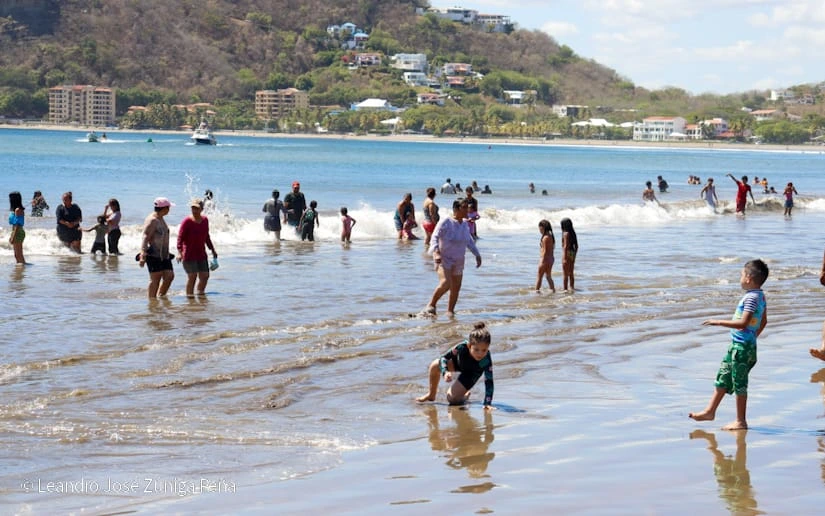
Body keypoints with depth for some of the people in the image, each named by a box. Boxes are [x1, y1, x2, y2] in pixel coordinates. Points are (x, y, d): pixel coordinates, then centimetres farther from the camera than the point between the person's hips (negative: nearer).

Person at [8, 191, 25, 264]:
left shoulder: (18, 210, -15)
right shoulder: (15, 210, 13)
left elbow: (17, 225, -19)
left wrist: (13, 237, -20)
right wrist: (11, 236, 21)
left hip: (18, 233, -10)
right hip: (15, 233, 10)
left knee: (19, 254, -7)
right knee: (17, 255, 12)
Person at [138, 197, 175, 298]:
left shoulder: (161, 219, 16)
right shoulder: (152, 220, -14)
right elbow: (145, 238, -21)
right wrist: (143, 254, -30)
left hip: (164, 255, 9)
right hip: (153, 255, -9)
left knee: (170, 276, 3)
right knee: (155, 279, -7)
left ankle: (161, 296, 15)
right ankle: (152, 300, -2)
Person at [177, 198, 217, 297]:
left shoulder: (205, 220, 8)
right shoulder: (186, 221, -10)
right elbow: (180, 238, -14)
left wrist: (212, 250, 24)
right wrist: (179, 252, -25)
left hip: (201, 254, 6)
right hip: (189, 254, -6)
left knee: (205, 275, 4)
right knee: (192, 276, -13)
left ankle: (200, 293, 22)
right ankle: (189, 295, -5)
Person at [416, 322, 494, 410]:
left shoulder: (486, 361, -43)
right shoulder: (462, 347, -39)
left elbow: (489, 382, -39)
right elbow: (443, 358, -24)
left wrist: (487, 403, -47)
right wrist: (445, 372, -43)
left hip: (471, 373, -3)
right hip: (459, 362, 3)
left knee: (452, 398, -15)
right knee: (434, 365, -15)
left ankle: (466, 395, 23)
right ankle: (431, 395, 12)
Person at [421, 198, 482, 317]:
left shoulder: (464, 224, 9)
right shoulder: (445, 222, -13)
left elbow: (470, 241, 23)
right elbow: (435, 237, -18)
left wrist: (477, 255, 21)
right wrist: (436, 252, -33)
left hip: (458, 261, 7)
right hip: (444, 259, -7)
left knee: (456, 288, 6)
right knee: (445, 283, -25)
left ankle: (450, 311, 22)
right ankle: (431, 306, -8)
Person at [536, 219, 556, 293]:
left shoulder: (545, 238, -18)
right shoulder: (551, 236, 9)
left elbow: (545, 251, -19)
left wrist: (542, 262, -17)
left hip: (545, 259, -8)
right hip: (551, 258, 8)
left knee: (539, 277, 3)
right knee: (549, 277, 15)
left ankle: (537, 290, 7)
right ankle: (553, 290, 15)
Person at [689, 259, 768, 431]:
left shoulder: (751, 297, -20)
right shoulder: (760, 296, 10)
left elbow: (743, 323, -27)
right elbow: (763, 321, 19)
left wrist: (719, 322, -23)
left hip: (742, 347, -10)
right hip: (737, 345, 10)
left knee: (739, 383, -1)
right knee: (723, 378, 17)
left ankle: (741, 421, 8)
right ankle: (710, 411, 25)